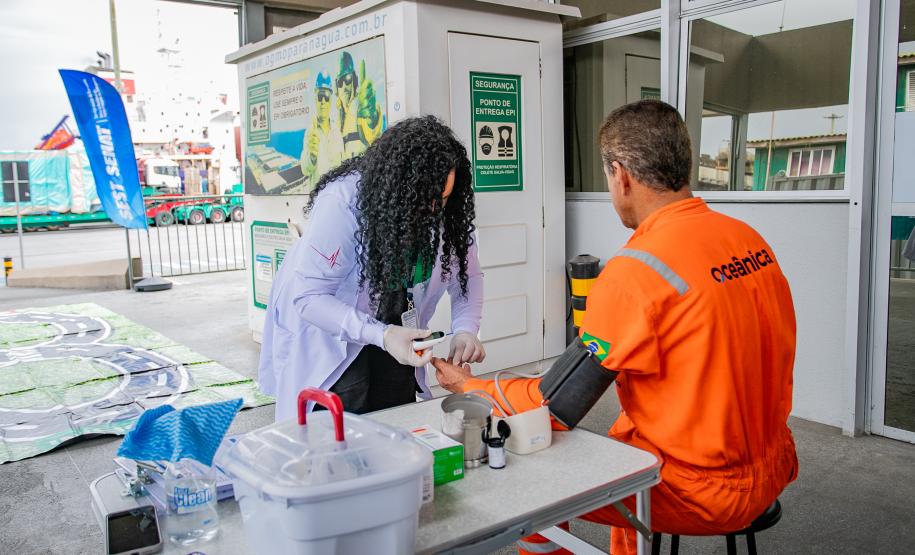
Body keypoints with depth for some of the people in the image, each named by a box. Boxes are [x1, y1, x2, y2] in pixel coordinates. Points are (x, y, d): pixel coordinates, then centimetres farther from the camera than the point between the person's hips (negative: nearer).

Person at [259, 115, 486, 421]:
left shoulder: (446, 211, -17)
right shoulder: (342, 202, -31)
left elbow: (467, 274, -6)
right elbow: (308, 296, -29)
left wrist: (465, 330, -24)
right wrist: (381, 335, -39)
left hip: (393, 332, 4)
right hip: (325, 334, -4)